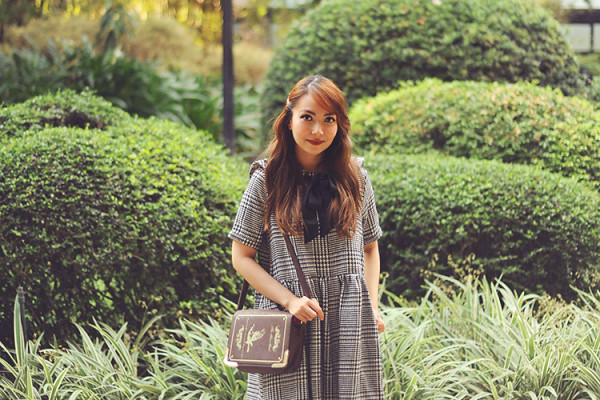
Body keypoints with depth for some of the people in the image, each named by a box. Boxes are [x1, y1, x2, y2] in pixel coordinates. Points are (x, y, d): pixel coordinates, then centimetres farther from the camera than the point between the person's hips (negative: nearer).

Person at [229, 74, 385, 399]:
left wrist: (372, 307, 4)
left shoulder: (355, 178, 8)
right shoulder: (267, 180, 0)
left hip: (349, 324, 2)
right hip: (286, 317, -2)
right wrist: (290, 301, -10)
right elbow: (241, 257, 0)